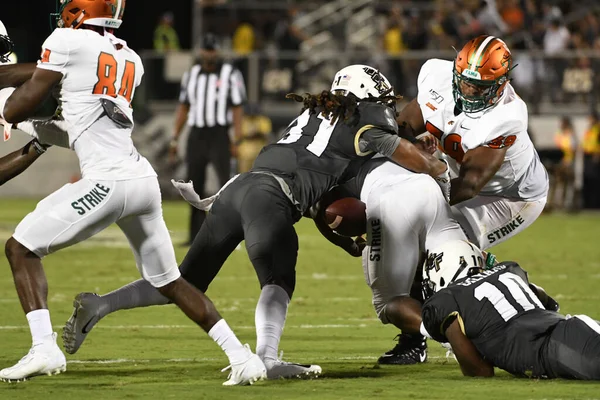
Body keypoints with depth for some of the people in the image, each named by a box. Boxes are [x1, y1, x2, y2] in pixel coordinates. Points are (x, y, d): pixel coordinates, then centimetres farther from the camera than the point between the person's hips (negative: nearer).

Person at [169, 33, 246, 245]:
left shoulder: (230, 74, -1)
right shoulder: (191, 75, 13)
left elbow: (237, 108, -4)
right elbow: (183, 107, 17)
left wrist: (237, 140, -11)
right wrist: (175, 138, 12)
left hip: (219, 134, -5)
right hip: (196, 135, 5)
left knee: (226, 182, -13)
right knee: (194, 185, 5)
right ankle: (196, 234, 11)